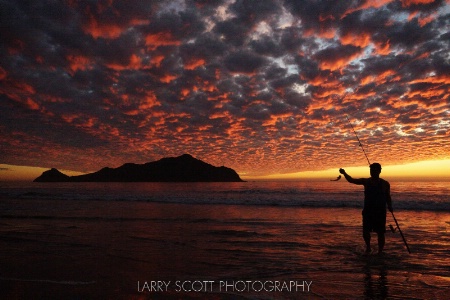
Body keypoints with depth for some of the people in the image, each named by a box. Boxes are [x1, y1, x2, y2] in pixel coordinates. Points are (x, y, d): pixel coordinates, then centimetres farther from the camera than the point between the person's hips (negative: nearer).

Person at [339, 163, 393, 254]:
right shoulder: (366, 181, 1)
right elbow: (351, 180, -8)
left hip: (380, 212, 0)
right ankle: (368, 247, 26)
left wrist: (390, 206, -8)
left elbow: (388, 197, 10)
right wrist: (344, 173, -25)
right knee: (365, 231, -2)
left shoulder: (385, 184, 2)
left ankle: (380, 252, 17)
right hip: (368, 211, 1)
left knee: (380, 233, 2)